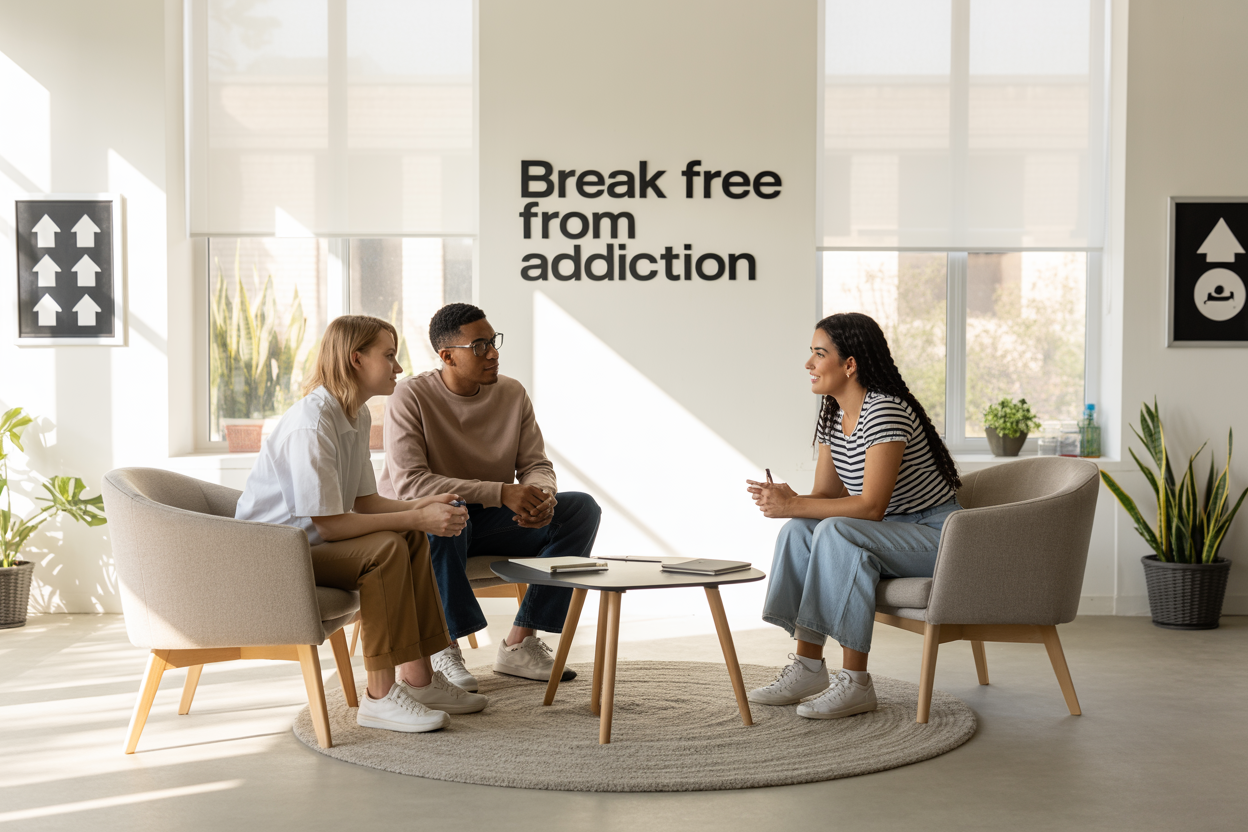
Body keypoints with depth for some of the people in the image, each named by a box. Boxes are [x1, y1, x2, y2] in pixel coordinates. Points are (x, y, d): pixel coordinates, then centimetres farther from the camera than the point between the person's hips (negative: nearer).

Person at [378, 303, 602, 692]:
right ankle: (441, 646, -25)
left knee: (581, 508, -11)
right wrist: (502, 493, -33)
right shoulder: (411, 396, -16)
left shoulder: (512, 394, 1)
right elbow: (408, 484, -27)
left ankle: (519, 644, -12)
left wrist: (541, 497, -26)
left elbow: (537, 465, 1)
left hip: (487, 520, 6)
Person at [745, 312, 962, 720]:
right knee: (798, 531, -11)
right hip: (889, 533, 9)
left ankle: (855, 683, -27)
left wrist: (793, 505, -27)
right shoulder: (832, 415, 5)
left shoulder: (886, 412, -23)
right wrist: (786, 500, -17)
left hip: (936, 536, -9)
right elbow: (826, 494, 5)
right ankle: (808, 666, -8)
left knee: (837, 533, -30)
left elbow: (871, 506, -29)